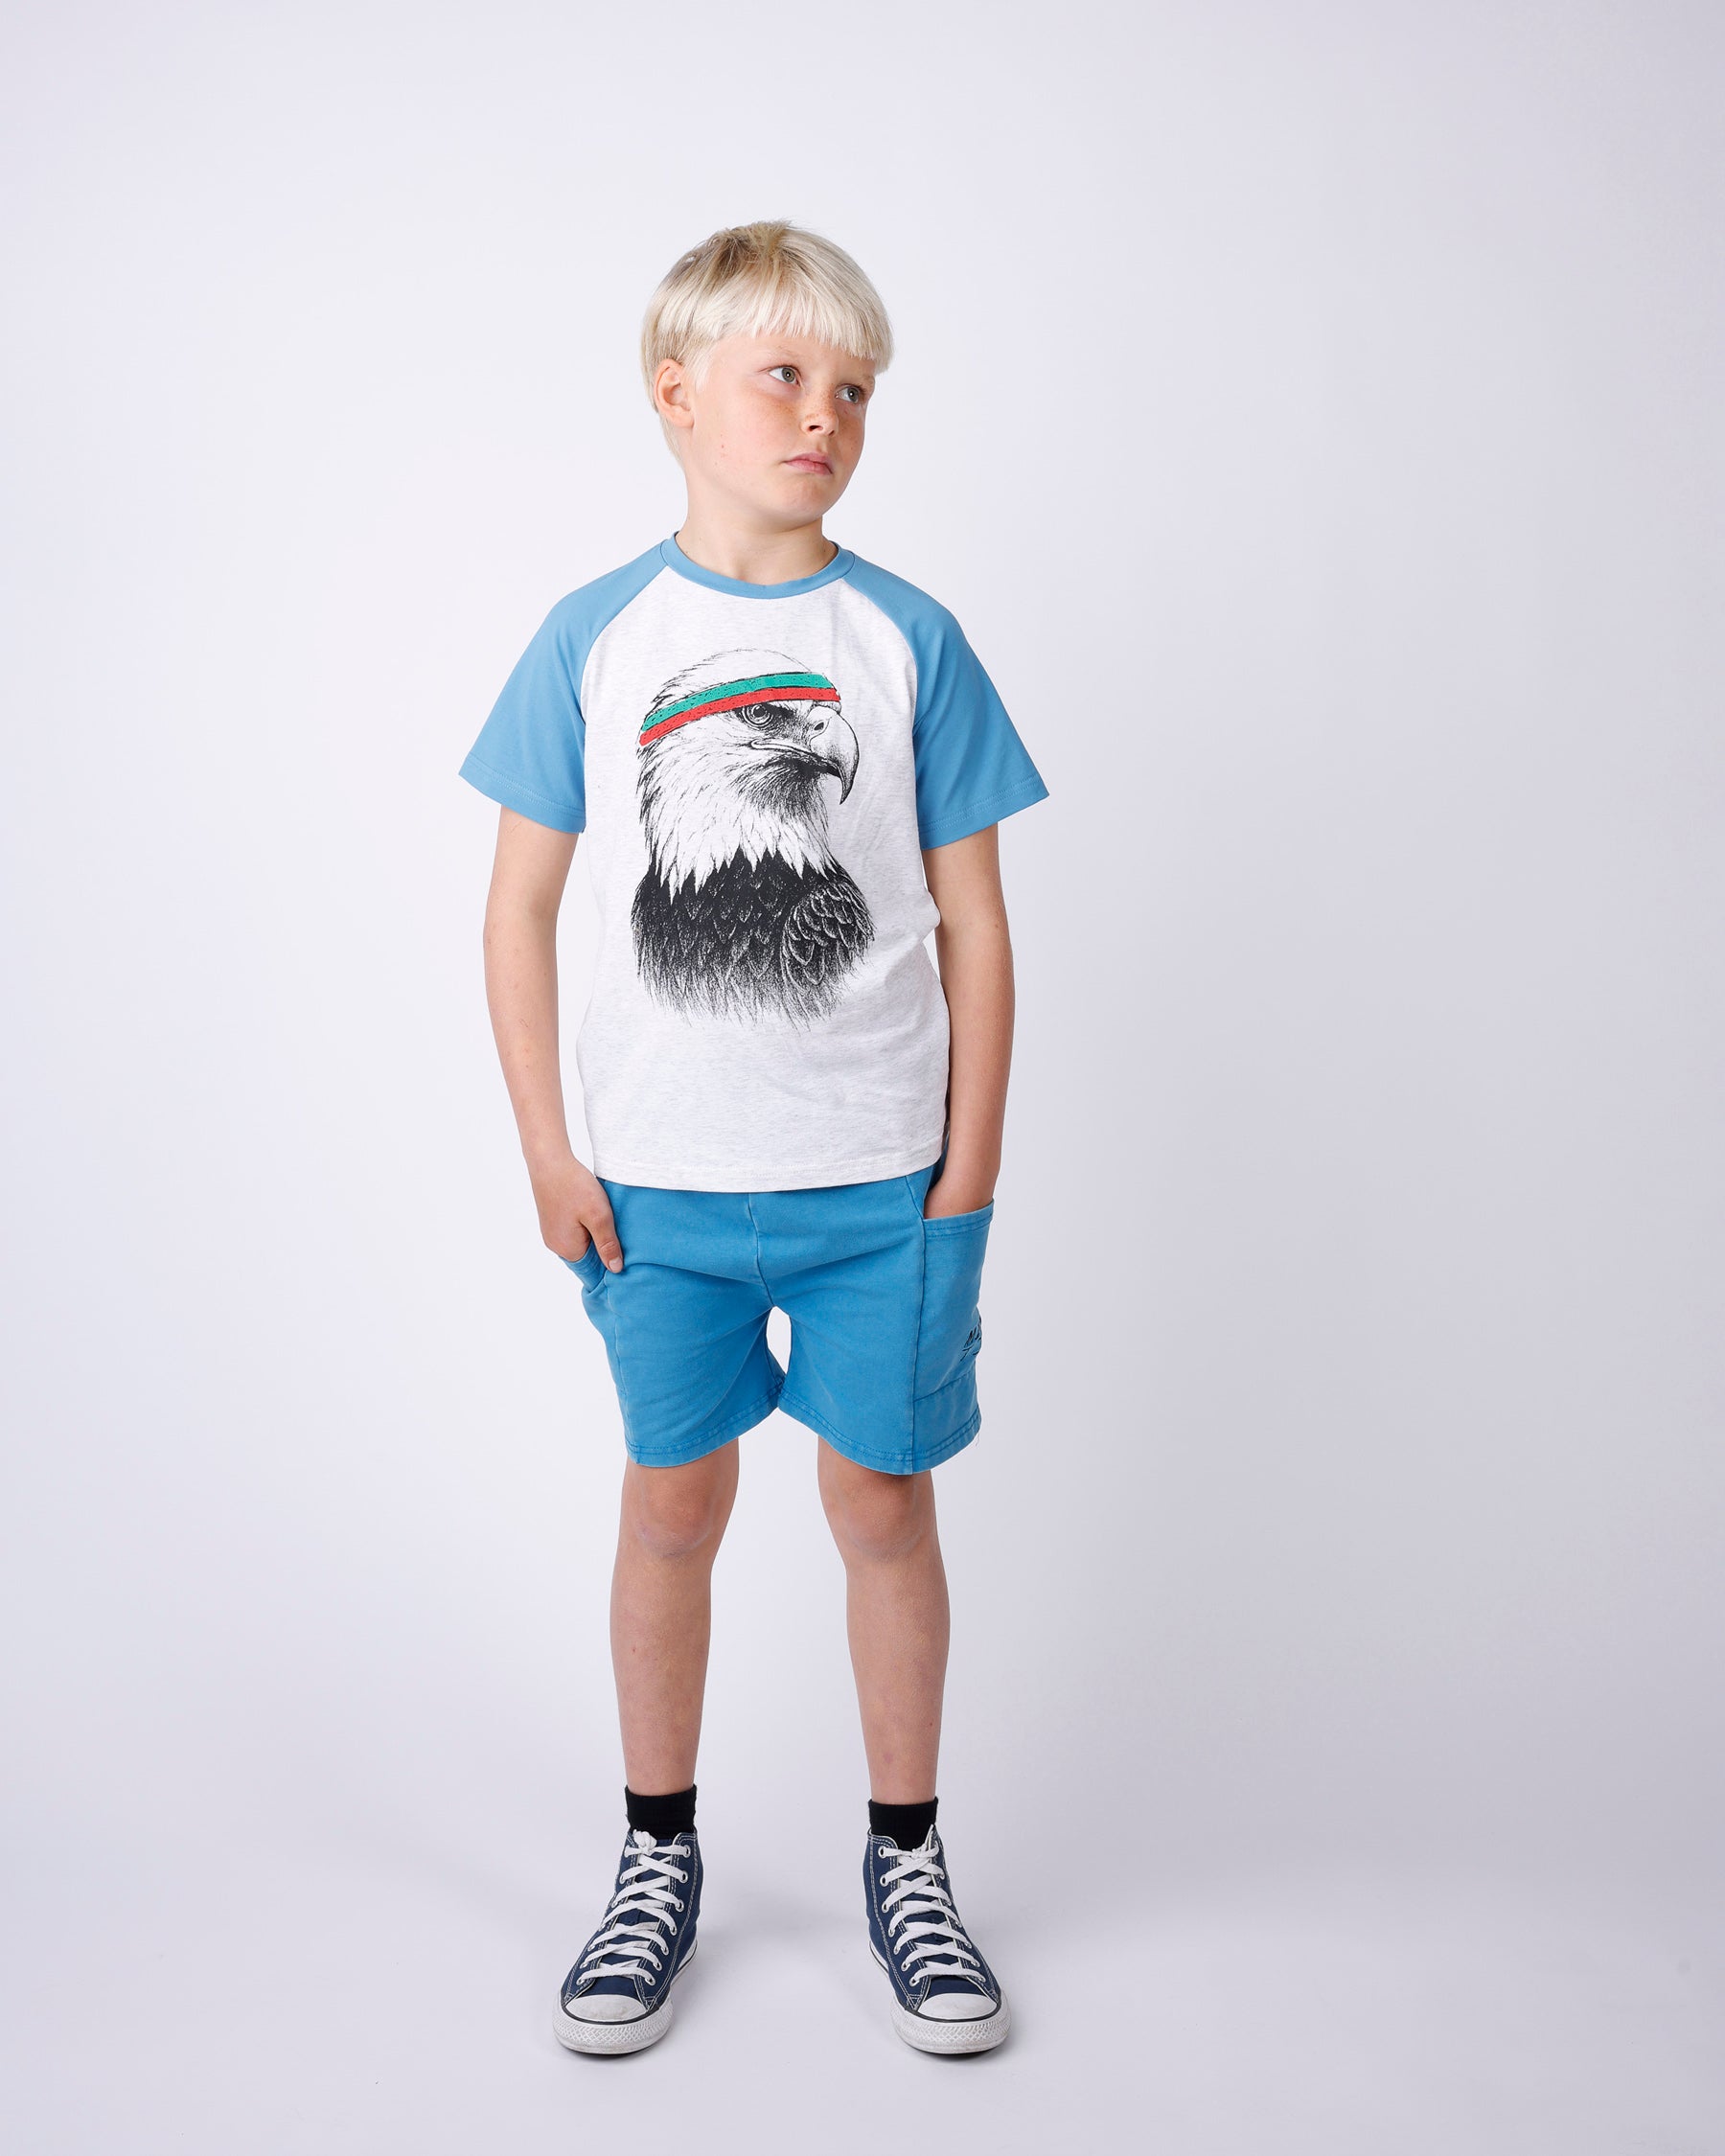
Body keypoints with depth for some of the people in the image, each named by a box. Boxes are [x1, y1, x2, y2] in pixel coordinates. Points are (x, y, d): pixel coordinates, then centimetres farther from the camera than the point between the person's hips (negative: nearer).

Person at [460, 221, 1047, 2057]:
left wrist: (970, 1162, -2)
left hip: (884, 1177, 0)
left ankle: (906, 1864, 28)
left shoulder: (906, 638, -1)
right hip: (661, 1178, 1)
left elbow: (972, 919, 1)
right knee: (673, 1498, 11)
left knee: (882, 1498, 9)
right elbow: (521, 903, 4)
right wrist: (548, 1150, -1)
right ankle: (657, 1861, 31)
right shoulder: (596, 639, 0)